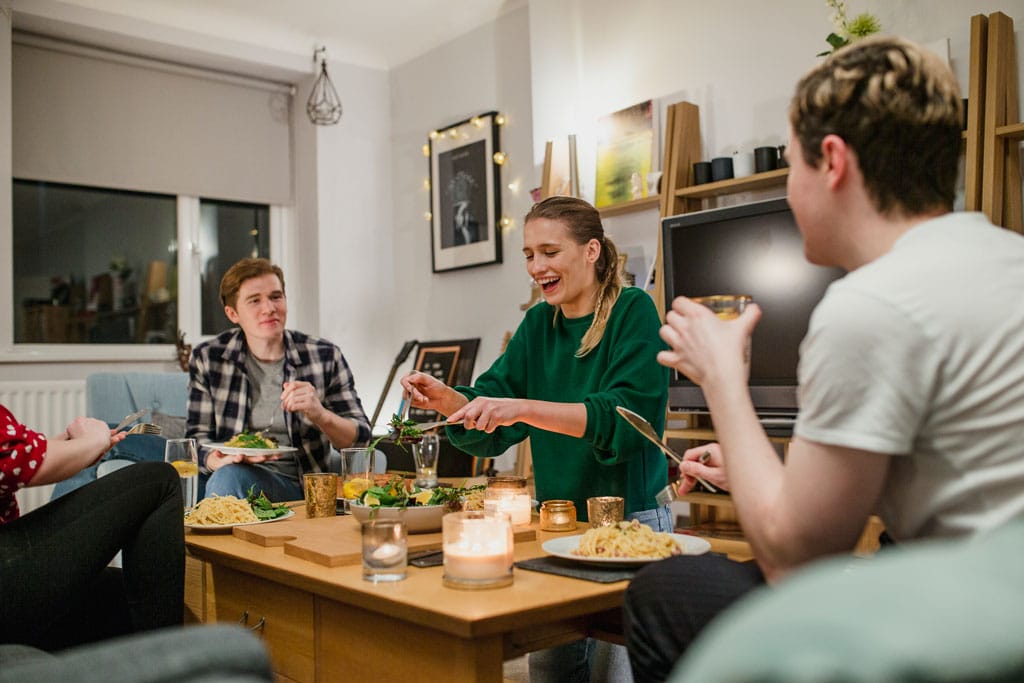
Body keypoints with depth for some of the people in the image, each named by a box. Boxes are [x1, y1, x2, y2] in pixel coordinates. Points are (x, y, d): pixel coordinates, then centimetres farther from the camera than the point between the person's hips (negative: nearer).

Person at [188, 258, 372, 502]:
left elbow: (360, 438, 0)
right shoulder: (207, 359, 4)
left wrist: (320, 415, -22)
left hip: (308, 486, 1)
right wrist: (218, 460, -19)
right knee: (227, 476, -35)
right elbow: (198, 436, 6)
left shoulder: (325, 356, 1)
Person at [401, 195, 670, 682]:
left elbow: (625, 414, -25)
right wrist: (446, 399, -17)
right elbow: (490, 416, 4)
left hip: (631, 520, -5)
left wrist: (523, 408, -33)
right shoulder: (538, 324, 9)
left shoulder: (634, 312, -10)